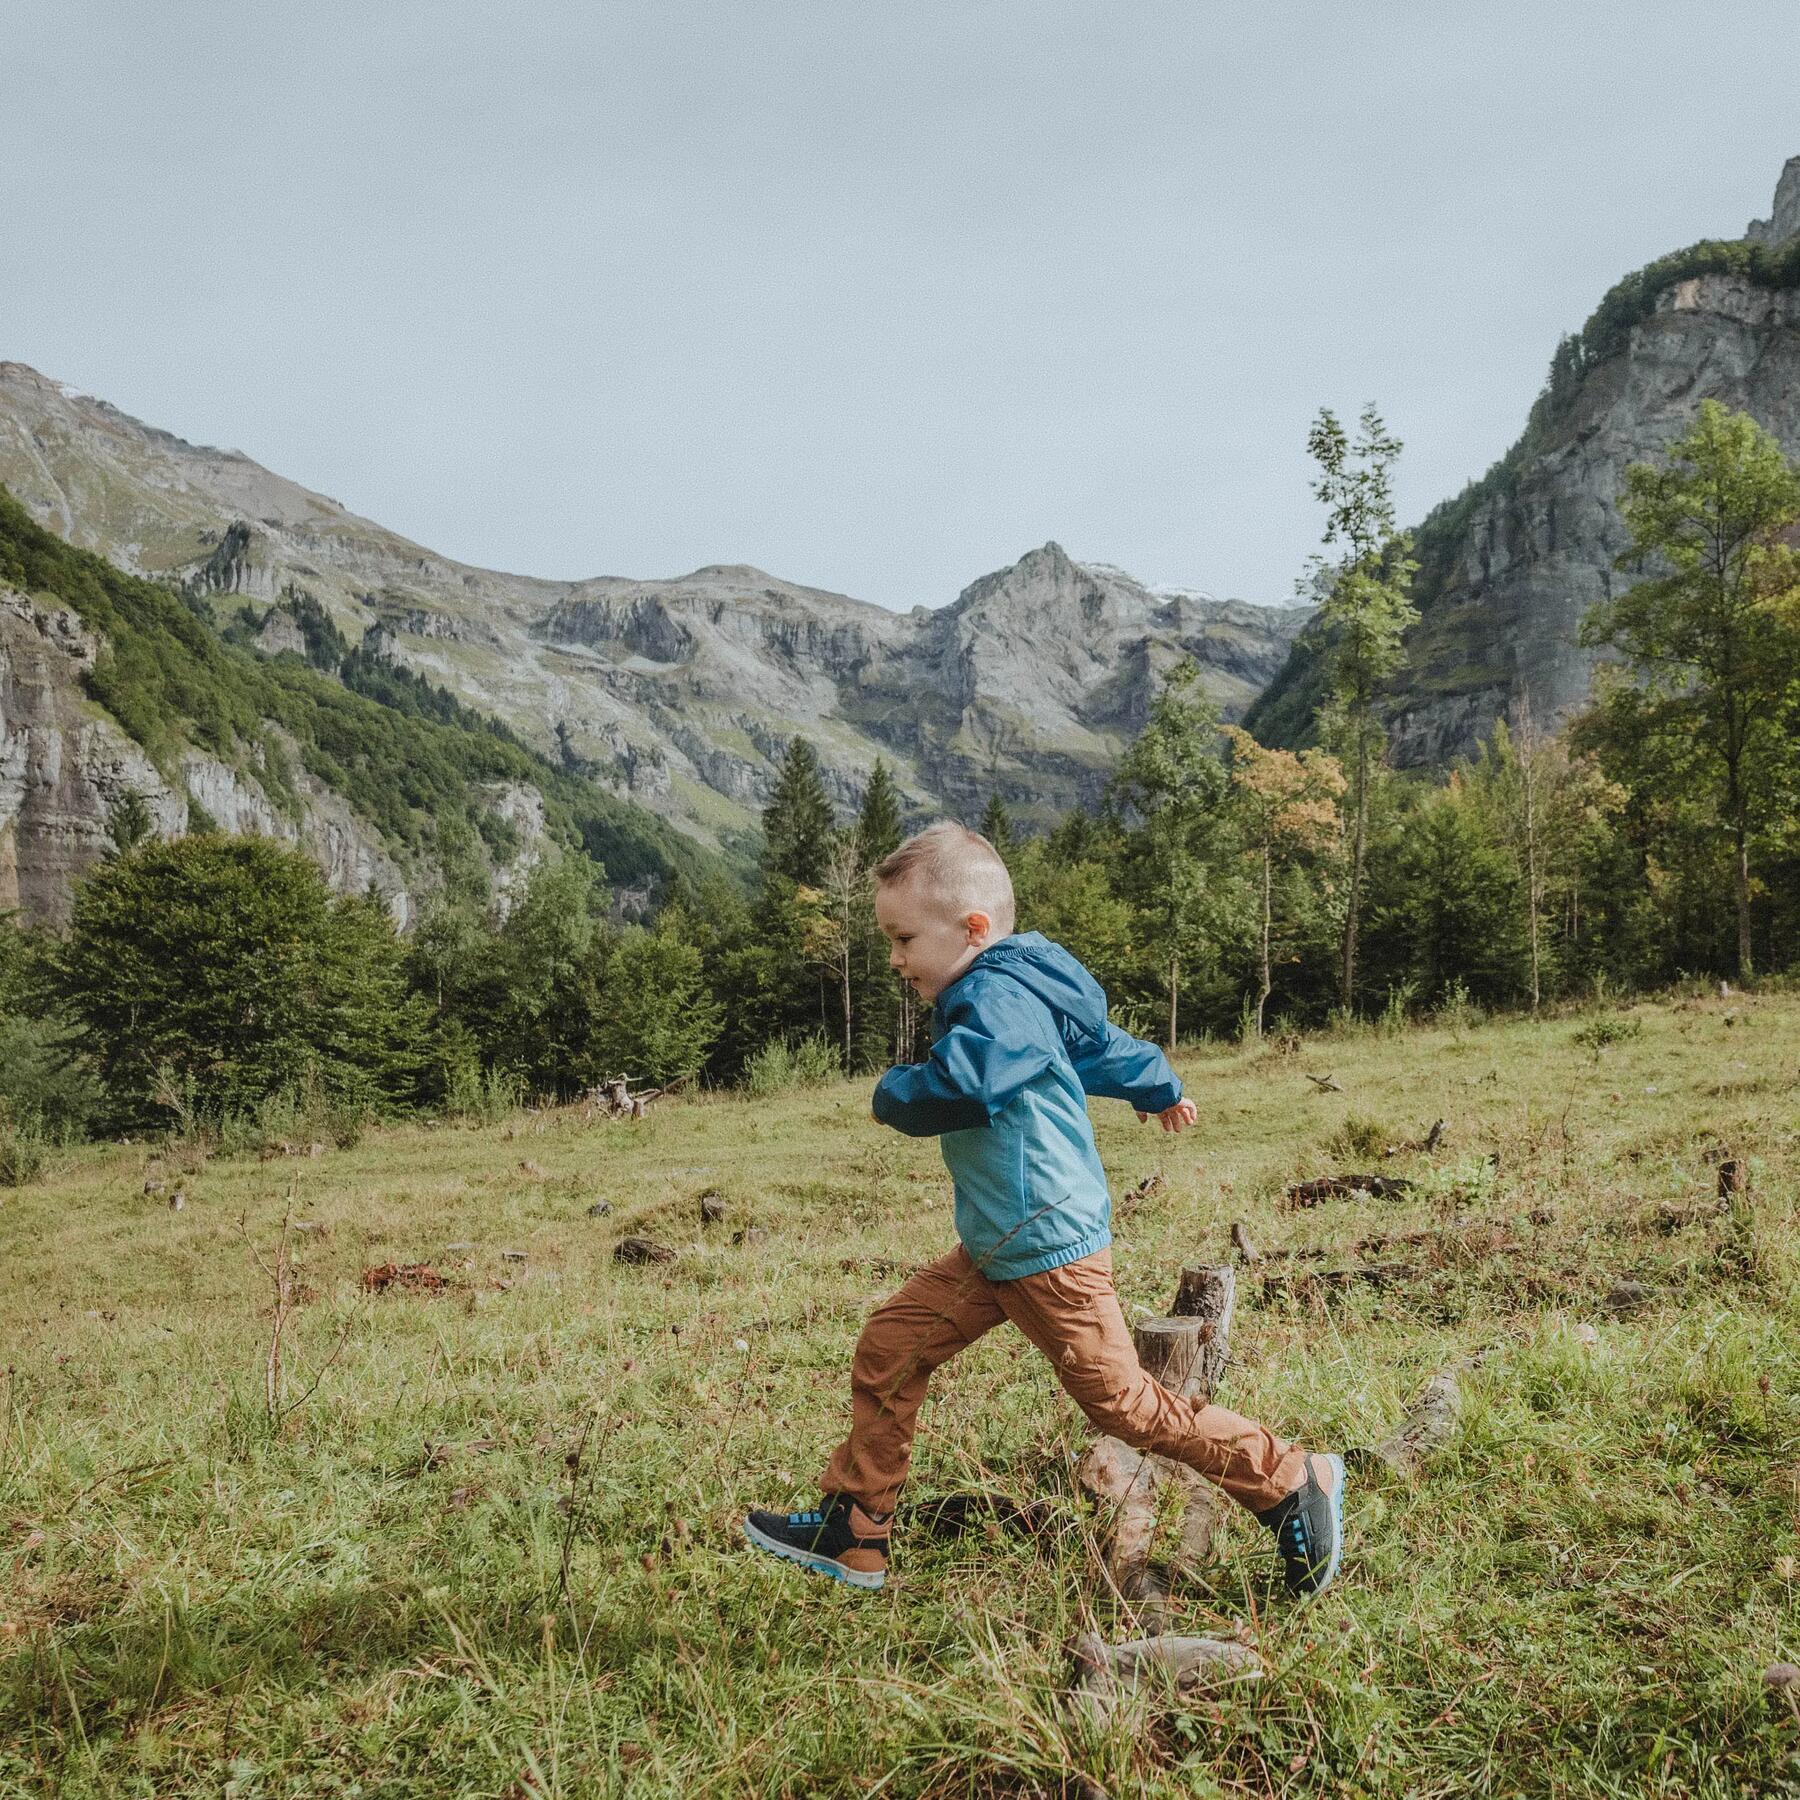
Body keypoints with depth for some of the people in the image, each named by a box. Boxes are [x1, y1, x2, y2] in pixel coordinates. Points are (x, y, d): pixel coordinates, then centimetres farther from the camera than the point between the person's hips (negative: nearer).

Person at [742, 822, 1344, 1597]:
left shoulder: (1002, 1001, -20)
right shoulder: (997, 994, 13)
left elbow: (951, 1090, -38)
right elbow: (1102, 1046, 28)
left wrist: (891, 1093, -15)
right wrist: (1158, 1088, 47)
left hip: (1051, 1254, -10)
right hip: (992, 1251, 10)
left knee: (1123, 1403, -1)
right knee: (887, 1350, 7)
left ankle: (1294, 1482, 14)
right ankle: (854, 1533, 16)